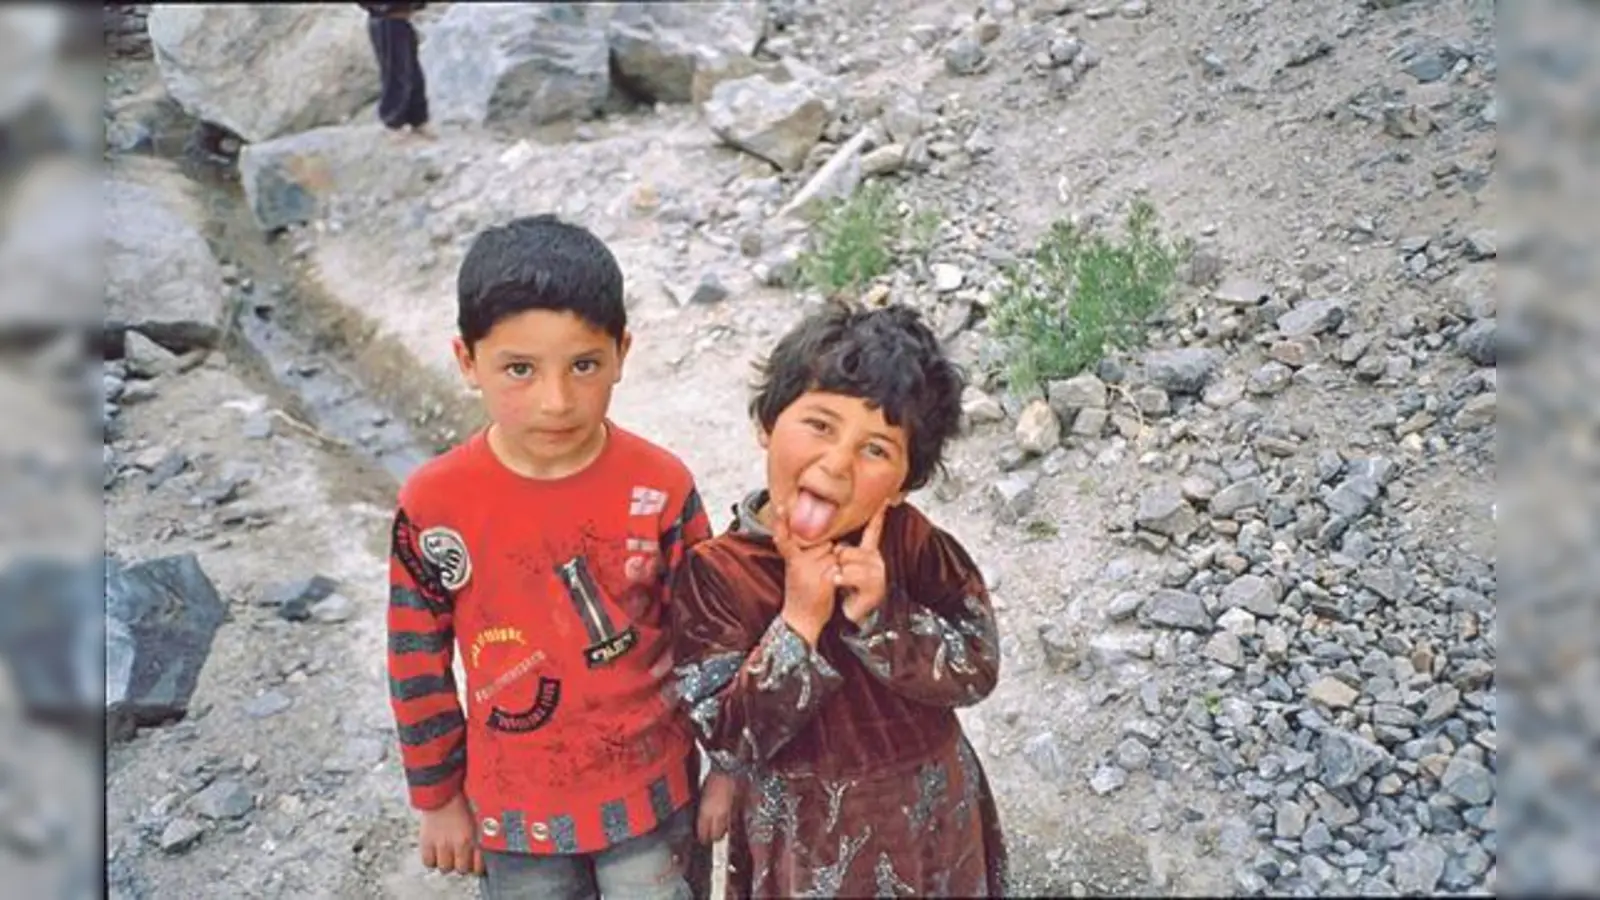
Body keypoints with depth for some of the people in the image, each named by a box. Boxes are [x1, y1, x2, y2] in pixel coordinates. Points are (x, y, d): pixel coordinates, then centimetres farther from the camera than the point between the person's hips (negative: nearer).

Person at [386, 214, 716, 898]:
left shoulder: (661, 488, -17)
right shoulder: (433, 505, -17)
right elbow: (417, 661, -5)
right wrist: (438, 796, 3)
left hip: (652, 792, 0)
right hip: (513, 806, 1)